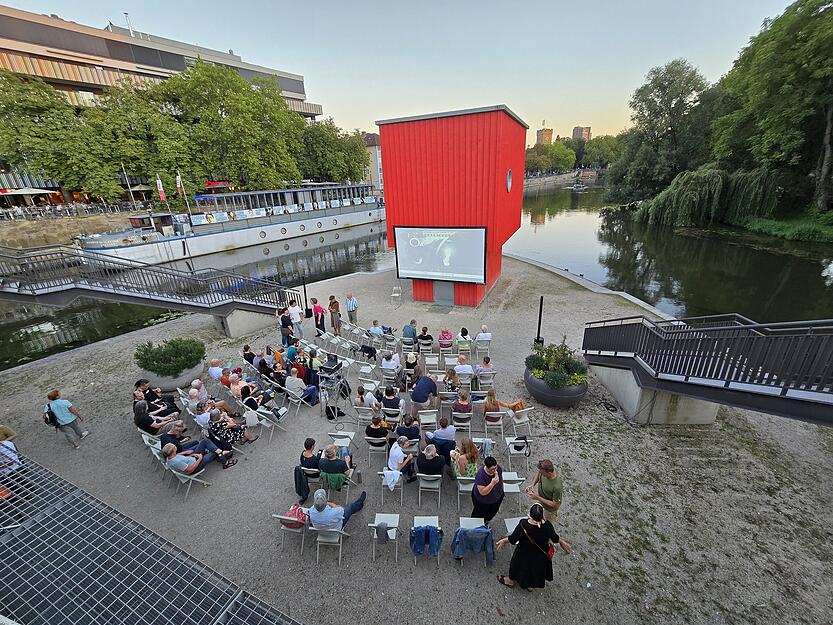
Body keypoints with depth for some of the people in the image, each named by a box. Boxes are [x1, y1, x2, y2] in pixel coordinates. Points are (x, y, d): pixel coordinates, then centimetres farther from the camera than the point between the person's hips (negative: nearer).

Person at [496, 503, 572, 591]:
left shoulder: (523, 524, -38)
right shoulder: (547, 525, -32)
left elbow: (513, 539, -26)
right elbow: (555, 538, -13)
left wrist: (504, 540, -7)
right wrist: (561, 541, 10)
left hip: (524, 553, -2)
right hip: (540, 554, 2)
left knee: (522, 565, 27)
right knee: (536, 567, 32)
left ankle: (510, 580, 52)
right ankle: (531, 585, 56)